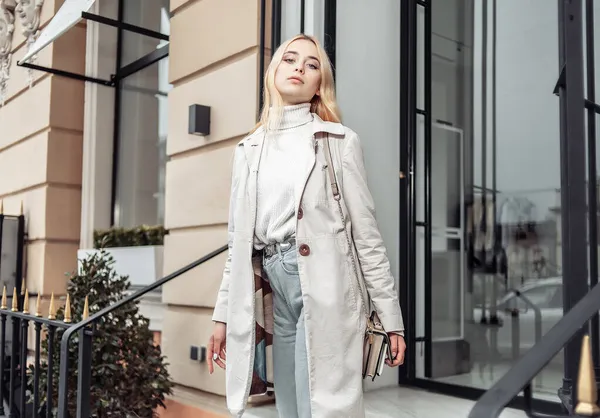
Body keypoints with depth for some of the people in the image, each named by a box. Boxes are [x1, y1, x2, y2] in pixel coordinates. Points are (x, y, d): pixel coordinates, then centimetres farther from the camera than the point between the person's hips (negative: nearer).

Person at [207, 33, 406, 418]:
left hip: (323, 287, -4)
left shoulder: (340, 141, 4)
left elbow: (366, 233, 0)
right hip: (272, 291, 4)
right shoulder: (250, 149, 15)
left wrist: (391, 317, -2)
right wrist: (223, 314, 12)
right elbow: (239, 241, 15)